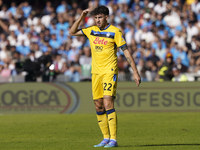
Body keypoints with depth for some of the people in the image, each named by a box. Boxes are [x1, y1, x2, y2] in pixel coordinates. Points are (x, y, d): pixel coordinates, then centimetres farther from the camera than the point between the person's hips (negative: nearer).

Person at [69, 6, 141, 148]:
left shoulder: (115, 32, -7)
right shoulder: (91, 30, 9)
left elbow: (126, 51, -7)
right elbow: (72, 32, 18)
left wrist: (136, 72, -10)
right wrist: (81, 17, 4)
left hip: (109, 71, -6)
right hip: (96, 72, 6)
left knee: (108, 103, -17)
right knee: (98, 106, 6)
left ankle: (113, 139, -17)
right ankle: (106, 138, 16)